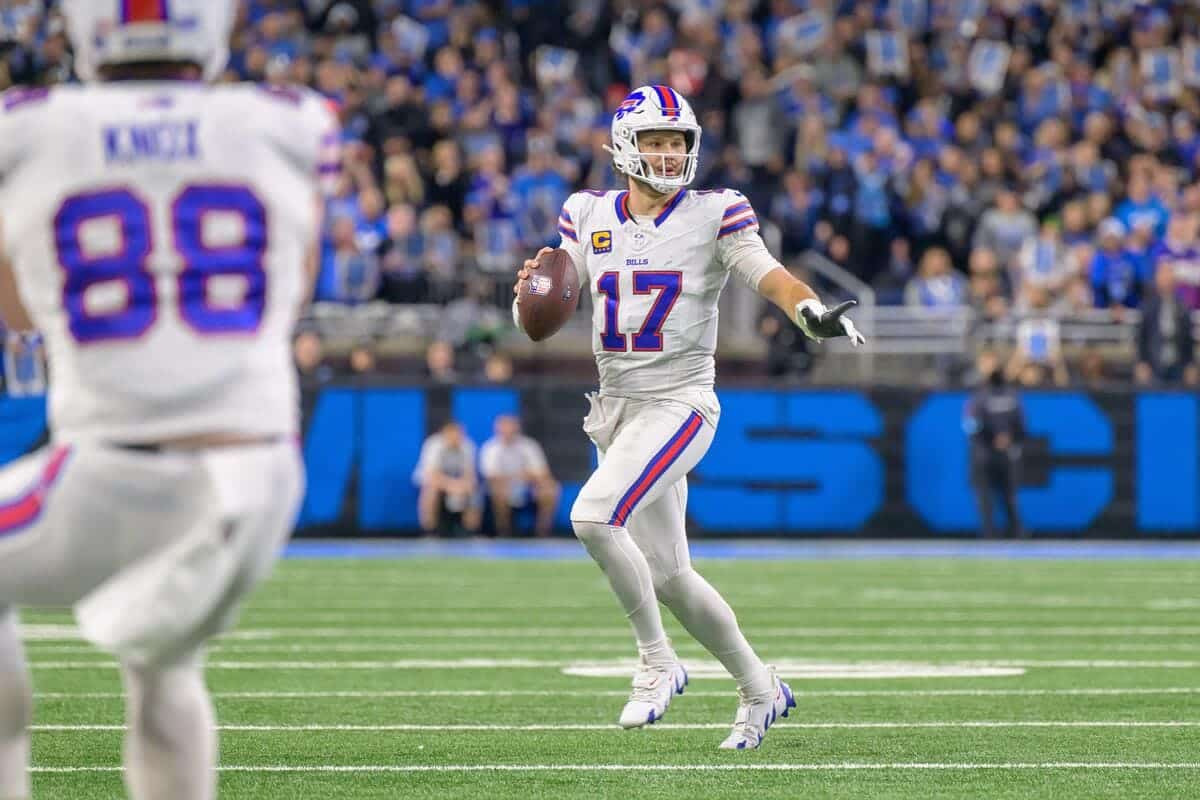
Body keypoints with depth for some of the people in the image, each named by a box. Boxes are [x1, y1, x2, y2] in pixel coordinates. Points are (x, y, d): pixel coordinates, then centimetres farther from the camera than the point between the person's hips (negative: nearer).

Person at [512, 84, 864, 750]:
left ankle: (656, 662, -11)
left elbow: (770, 275, -14)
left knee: (593, 515, -26)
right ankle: (759, 688, 26)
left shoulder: (713, 216, -3)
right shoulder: (589, 217, 8)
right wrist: (532, 289, -16)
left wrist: (813, 313, -35)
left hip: (679, 402, -5)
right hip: (616, 405, 5)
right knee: (667, 576, 8)